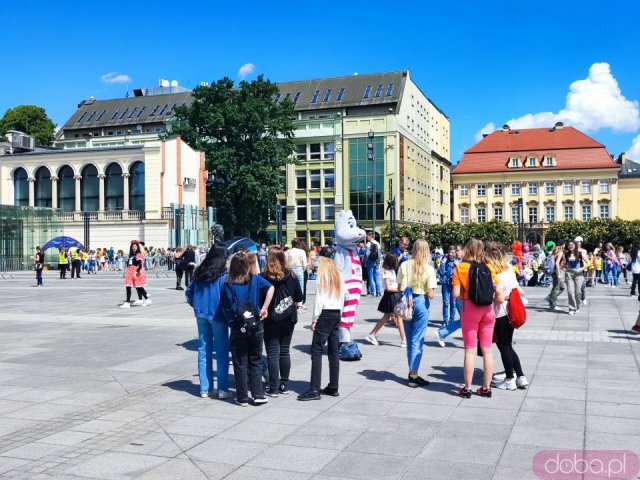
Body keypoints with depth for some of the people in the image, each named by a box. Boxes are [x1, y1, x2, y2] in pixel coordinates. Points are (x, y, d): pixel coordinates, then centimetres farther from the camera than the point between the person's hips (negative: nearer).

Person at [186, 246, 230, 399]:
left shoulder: (199, 273, 7)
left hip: (201, 314, 6)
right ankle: (222, 389, 3)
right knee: (222, 352, 2)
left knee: (203, 351, 10)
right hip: (217, 315, -5)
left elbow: (189, 291, 12)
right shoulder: (224, 275, -11)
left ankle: (205, 389, 15)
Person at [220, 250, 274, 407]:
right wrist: (264, 308, -14)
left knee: (240, 363, 9)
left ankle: (242, 398, 14)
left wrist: (231, 321, 10)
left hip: (237, 328, 0)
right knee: (255, 361, 14)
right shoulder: (256, 279, -3)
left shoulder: (228, 285, -2)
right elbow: (270, 288, -19)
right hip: (255, 327, 0)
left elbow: (225, 308, -2)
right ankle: (258, 395, 14)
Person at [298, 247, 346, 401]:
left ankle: (314, 390, -10)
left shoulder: (322, 273, -7)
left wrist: (315, 319, -9)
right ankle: (333, 387, 15)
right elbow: (343, 295, 12)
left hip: (325, 314, -7)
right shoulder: (338, 274, 10)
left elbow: (320, 298, -12)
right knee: (334, 351, 10)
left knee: (316, 351, -6)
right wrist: (338, 313, 16)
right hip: (336, 313, 7)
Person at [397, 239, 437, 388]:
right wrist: (431, 294, 9)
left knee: (409, 339, 15)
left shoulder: (404, 265, -1)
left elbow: (399, 287, 2)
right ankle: (413, 376, 5)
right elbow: (430, 294, -12)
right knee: (417, 340, 3)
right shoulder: (429, 269, -9)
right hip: (421, 302, -4)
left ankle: (412, 373, 24)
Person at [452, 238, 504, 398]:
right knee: (487, 349, 9)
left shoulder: (461, 268, -5)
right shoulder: (489, 268, 2)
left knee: (470, 350, 3)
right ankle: (486, 388, 16)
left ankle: (467, 388, 8)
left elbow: (456, 294, -11)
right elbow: (499, 293, -2)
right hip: (488, 310, 3)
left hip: (469, 309, -2)